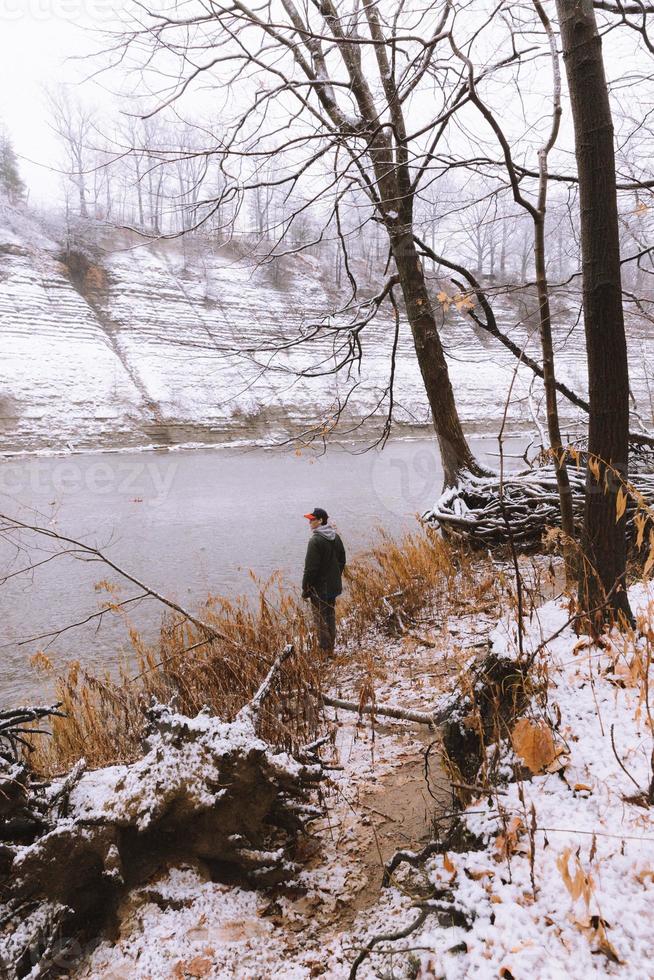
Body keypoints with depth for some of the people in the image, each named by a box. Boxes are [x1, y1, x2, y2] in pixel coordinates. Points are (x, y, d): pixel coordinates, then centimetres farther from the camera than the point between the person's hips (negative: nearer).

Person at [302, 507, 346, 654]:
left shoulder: (315, 541, -21)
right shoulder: (335, 537, 5)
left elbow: (310, 568, -20)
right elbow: (342, 561, 13)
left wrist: (305, 589, -12)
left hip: (319, 588, -8)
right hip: (334, 586, 8)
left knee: (320, 618, 3)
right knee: (330, 615, 18)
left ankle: (324, 649, 9)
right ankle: (331, 647, 27)